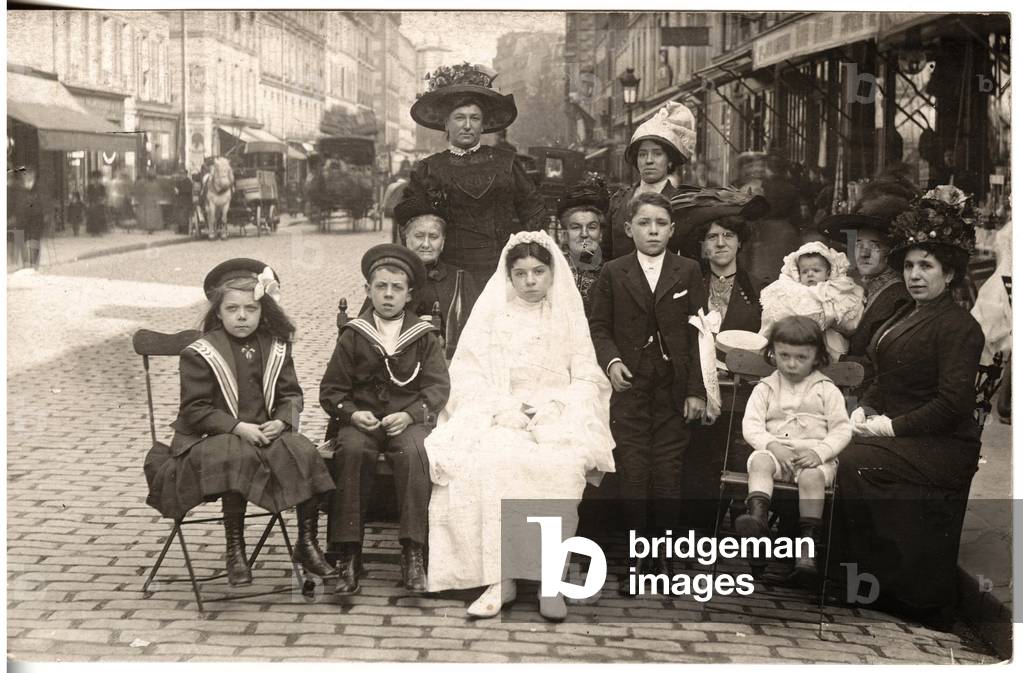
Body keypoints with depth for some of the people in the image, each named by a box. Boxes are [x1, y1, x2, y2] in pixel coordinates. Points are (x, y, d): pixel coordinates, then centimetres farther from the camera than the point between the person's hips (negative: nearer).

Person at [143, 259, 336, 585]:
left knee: (305, 452, -23)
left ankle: (307, 543, -7)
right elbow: (194, 410, -8)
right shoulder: (199, 354, -5)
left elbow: (291, 395, 12)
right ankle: (235, 550, -22)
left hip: (267, 432, 4)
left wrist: (281, 421, -12)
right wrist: (239, 428, -20)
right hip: (210, 438, -4)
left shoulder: (275, 348, 9)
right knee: (239, 458, -37)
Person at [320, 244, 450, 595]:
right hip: (362, 419, 1)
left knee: (413, 451, -35)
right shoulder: (353, 336, 10)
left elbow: (438, 386, 2)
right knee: (351, 450, -33)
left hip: (409, 419, 0)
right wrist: (352, 413, -11)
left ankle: (413, 552, -28)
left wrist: (409, 415, -15)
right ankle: (349, 555, -28)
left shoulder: (424, 336, 10)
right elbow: (331, 389, 9)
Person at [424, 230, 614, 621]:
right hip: (496, 415, 0)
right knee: (481, 463, -34)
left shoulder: (568, 316, 16)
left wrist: (551, 407, -12)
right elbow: (467, 374, 5)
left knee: (561, 466, -35)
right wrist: (505, 408, -12)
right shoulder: (490, 312, 15)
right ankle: (499, 579, -31)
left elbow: (587, 379, 7)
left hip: (557, 417, 0)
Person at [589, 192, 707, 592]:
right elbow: (599, 326, 8)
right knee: (632, 476, -3)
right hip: (629, 390, 0)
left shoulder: (688, 272, 6)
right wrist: (611, 361, -11)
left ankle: (663, 557, 11)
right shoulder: (612, 274, 6)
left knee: (668, 476, 1)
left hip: (674, 391, 0)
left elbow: (698, 332, 2)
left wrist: (696, 390, -3)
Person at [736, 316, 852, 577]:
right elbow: (751, 425, 3)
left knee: (812, 477, -34)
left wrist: (819, 452, -15)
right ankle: (757, 516, -53)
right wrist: (772, 445, -16)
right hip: (775, 451, 2)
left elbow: (842, 429, 3)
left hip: (814, 457, -2)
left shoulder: (827, 390, 9)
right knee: (759, 462, -32)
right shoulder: (766, 388, 13)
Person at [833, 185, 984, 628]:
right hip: (898, 436, 8)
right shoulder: (905, 317, 18)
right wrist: (863, 410, 2)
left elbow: (952, 404, -18)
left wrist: (891, 426, -18)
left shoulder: (959, 327, -10)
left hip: (943, 447, -8)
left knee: (855, 463, -27)